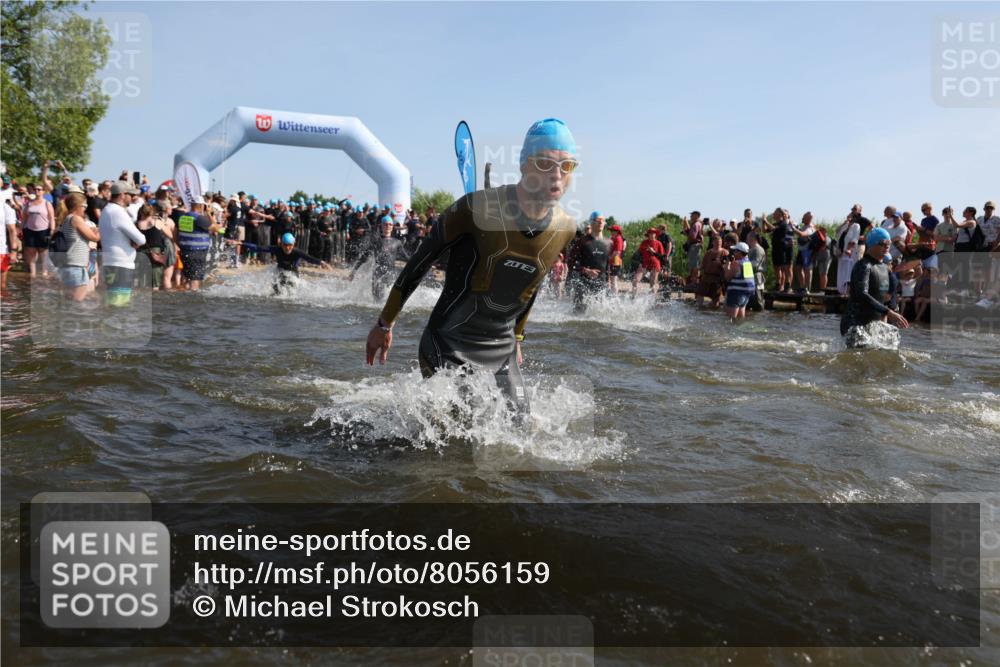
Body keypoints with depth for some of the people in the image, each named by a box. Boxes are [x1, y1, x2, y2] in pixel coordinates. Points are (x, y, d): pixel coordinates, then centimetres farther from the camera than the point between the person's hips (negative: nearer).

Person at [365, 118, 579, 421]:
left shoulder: (565, 229, -3)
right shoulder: (479, 208, -19)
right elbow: (420, 260, -8)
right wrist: (384, 324, -1)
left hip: (502, 352, 6)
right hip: (448, 349, -5)